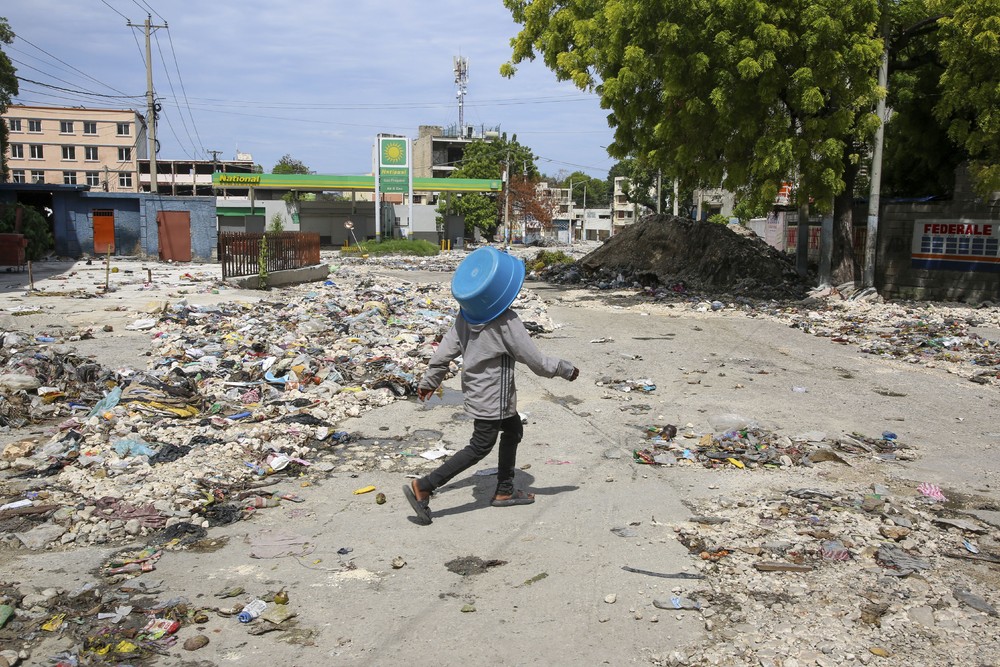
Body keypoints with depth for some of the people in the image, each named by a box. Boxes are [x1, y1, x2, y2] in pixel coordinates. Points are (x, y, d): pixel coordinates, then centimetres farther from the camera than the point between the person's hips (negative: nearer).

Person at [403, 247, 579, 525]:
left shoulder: (467, 314, -4)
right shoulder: (507, 322, -26)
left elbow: (447, 348, 2)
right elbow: (535, 360, -18)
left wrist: (430, 380, 13)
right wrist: (565, 369, -3)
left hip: (475, 390, 8)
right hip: (492, 397, -8)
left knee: (513, 430, 23)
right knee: (480, 447, 3)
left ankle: (504, 491, 33)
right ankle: (422, 487, 1)